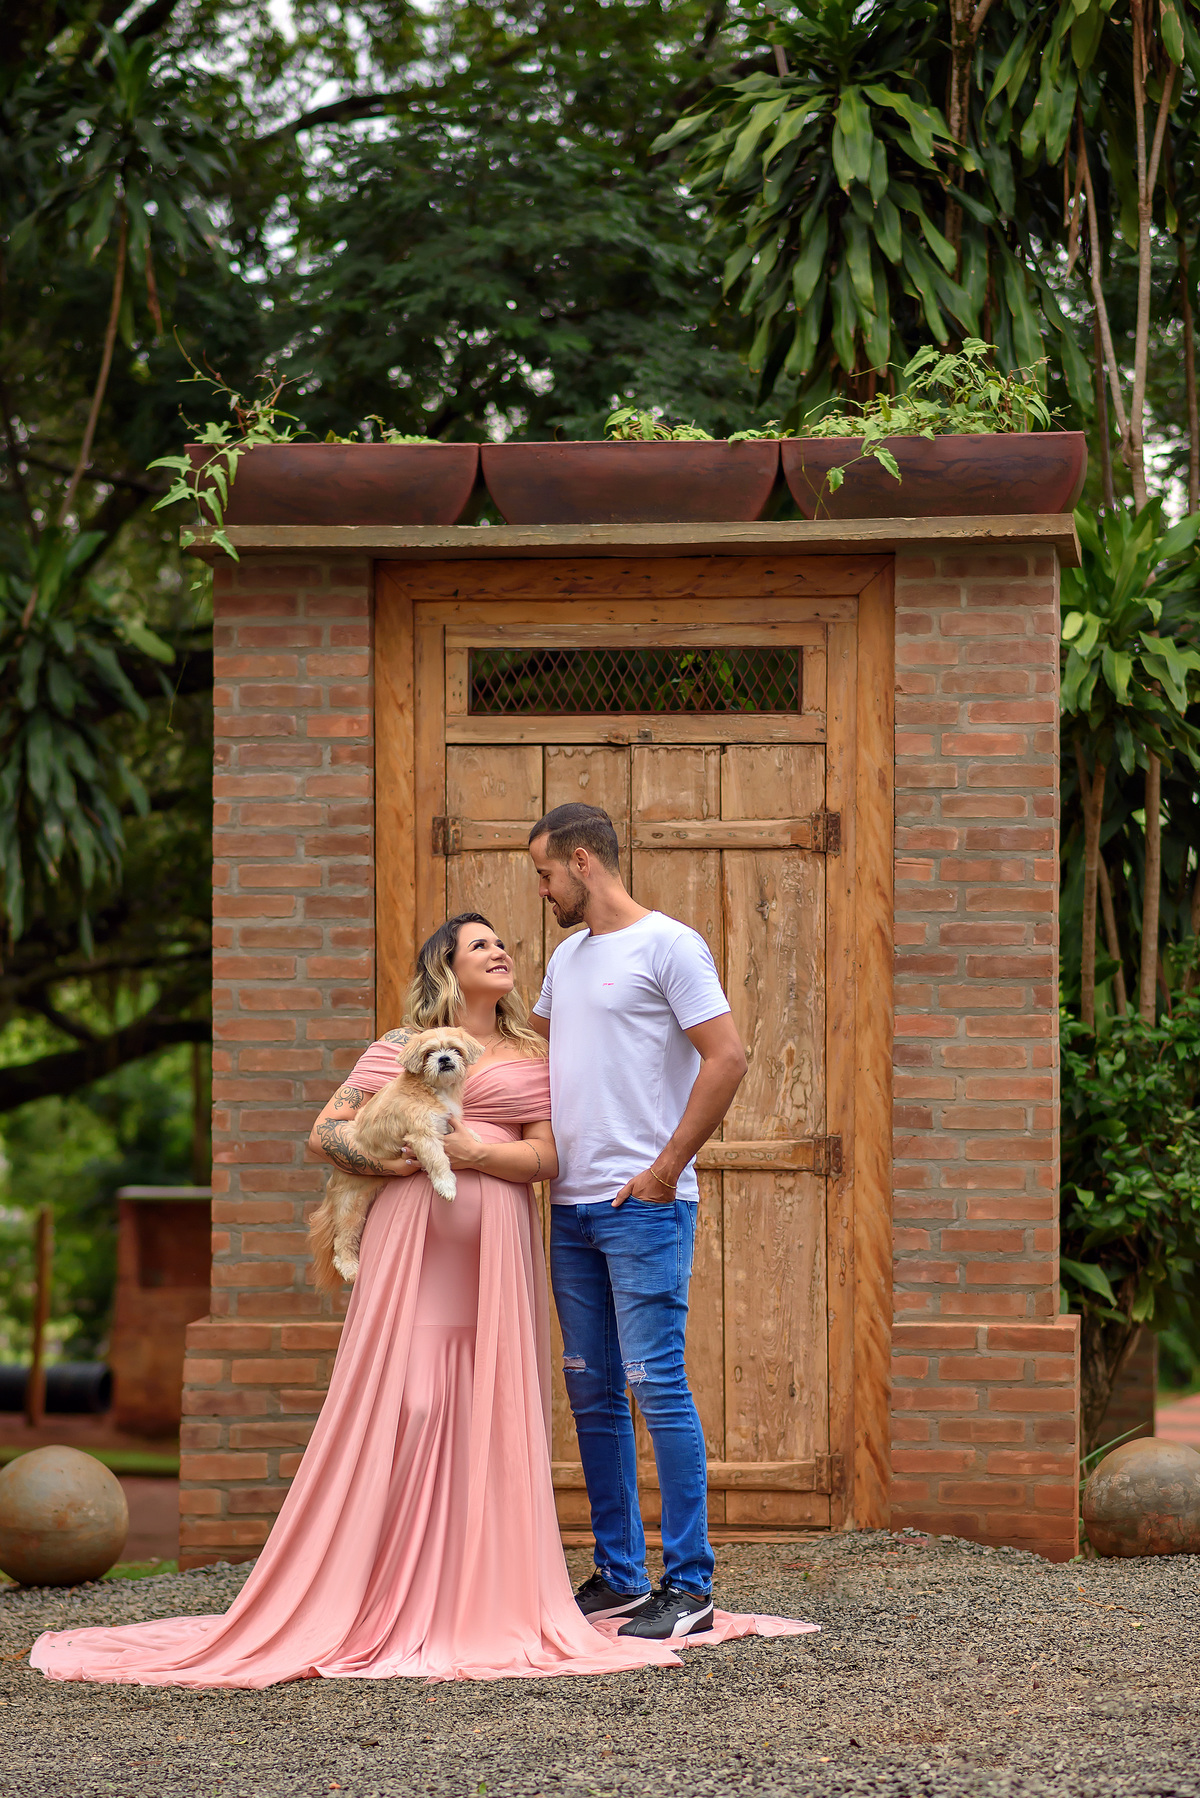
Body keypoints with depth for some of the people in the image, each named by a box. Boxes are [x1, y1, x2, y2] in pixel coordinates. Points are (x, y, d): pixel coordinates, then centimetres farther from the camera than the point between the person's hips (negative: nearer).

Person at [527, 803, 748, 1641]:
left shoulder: (667, 945, -7)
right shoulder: (568, 957, 18)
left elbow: (728, 1057, -14)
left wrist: (665, 1168, -15)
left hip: (645, 1205, -8)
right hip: (573, 1206, 8)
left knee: (657, 1385, -10)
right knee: (593, 1394, 10)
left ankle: (689, 1586, -7)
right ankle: (619, 1575, 17)